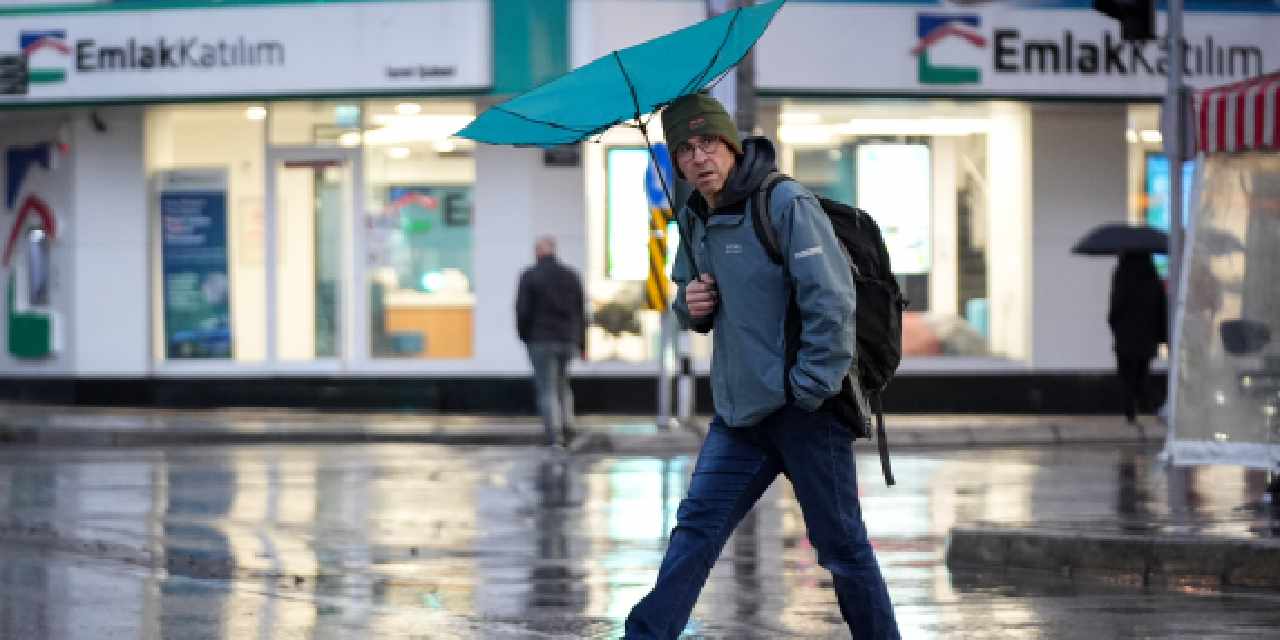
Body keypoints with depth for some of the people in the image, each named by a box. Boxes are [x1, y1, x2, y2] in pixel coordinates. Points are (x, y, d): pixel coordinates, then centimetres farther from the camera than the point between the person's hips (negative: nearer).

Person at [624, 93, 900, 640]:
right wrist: (688, 305, 0)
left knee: (840, 543, 1)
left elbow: (831, 301, -18)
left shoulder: (785, 203, -13)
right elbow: (698, 311, 24)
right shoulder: (694, 220, 10)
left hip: (803, 409, -7)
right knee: (696, 528, 2)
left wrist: (810, 388, -21)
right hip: (738, 410, 7)